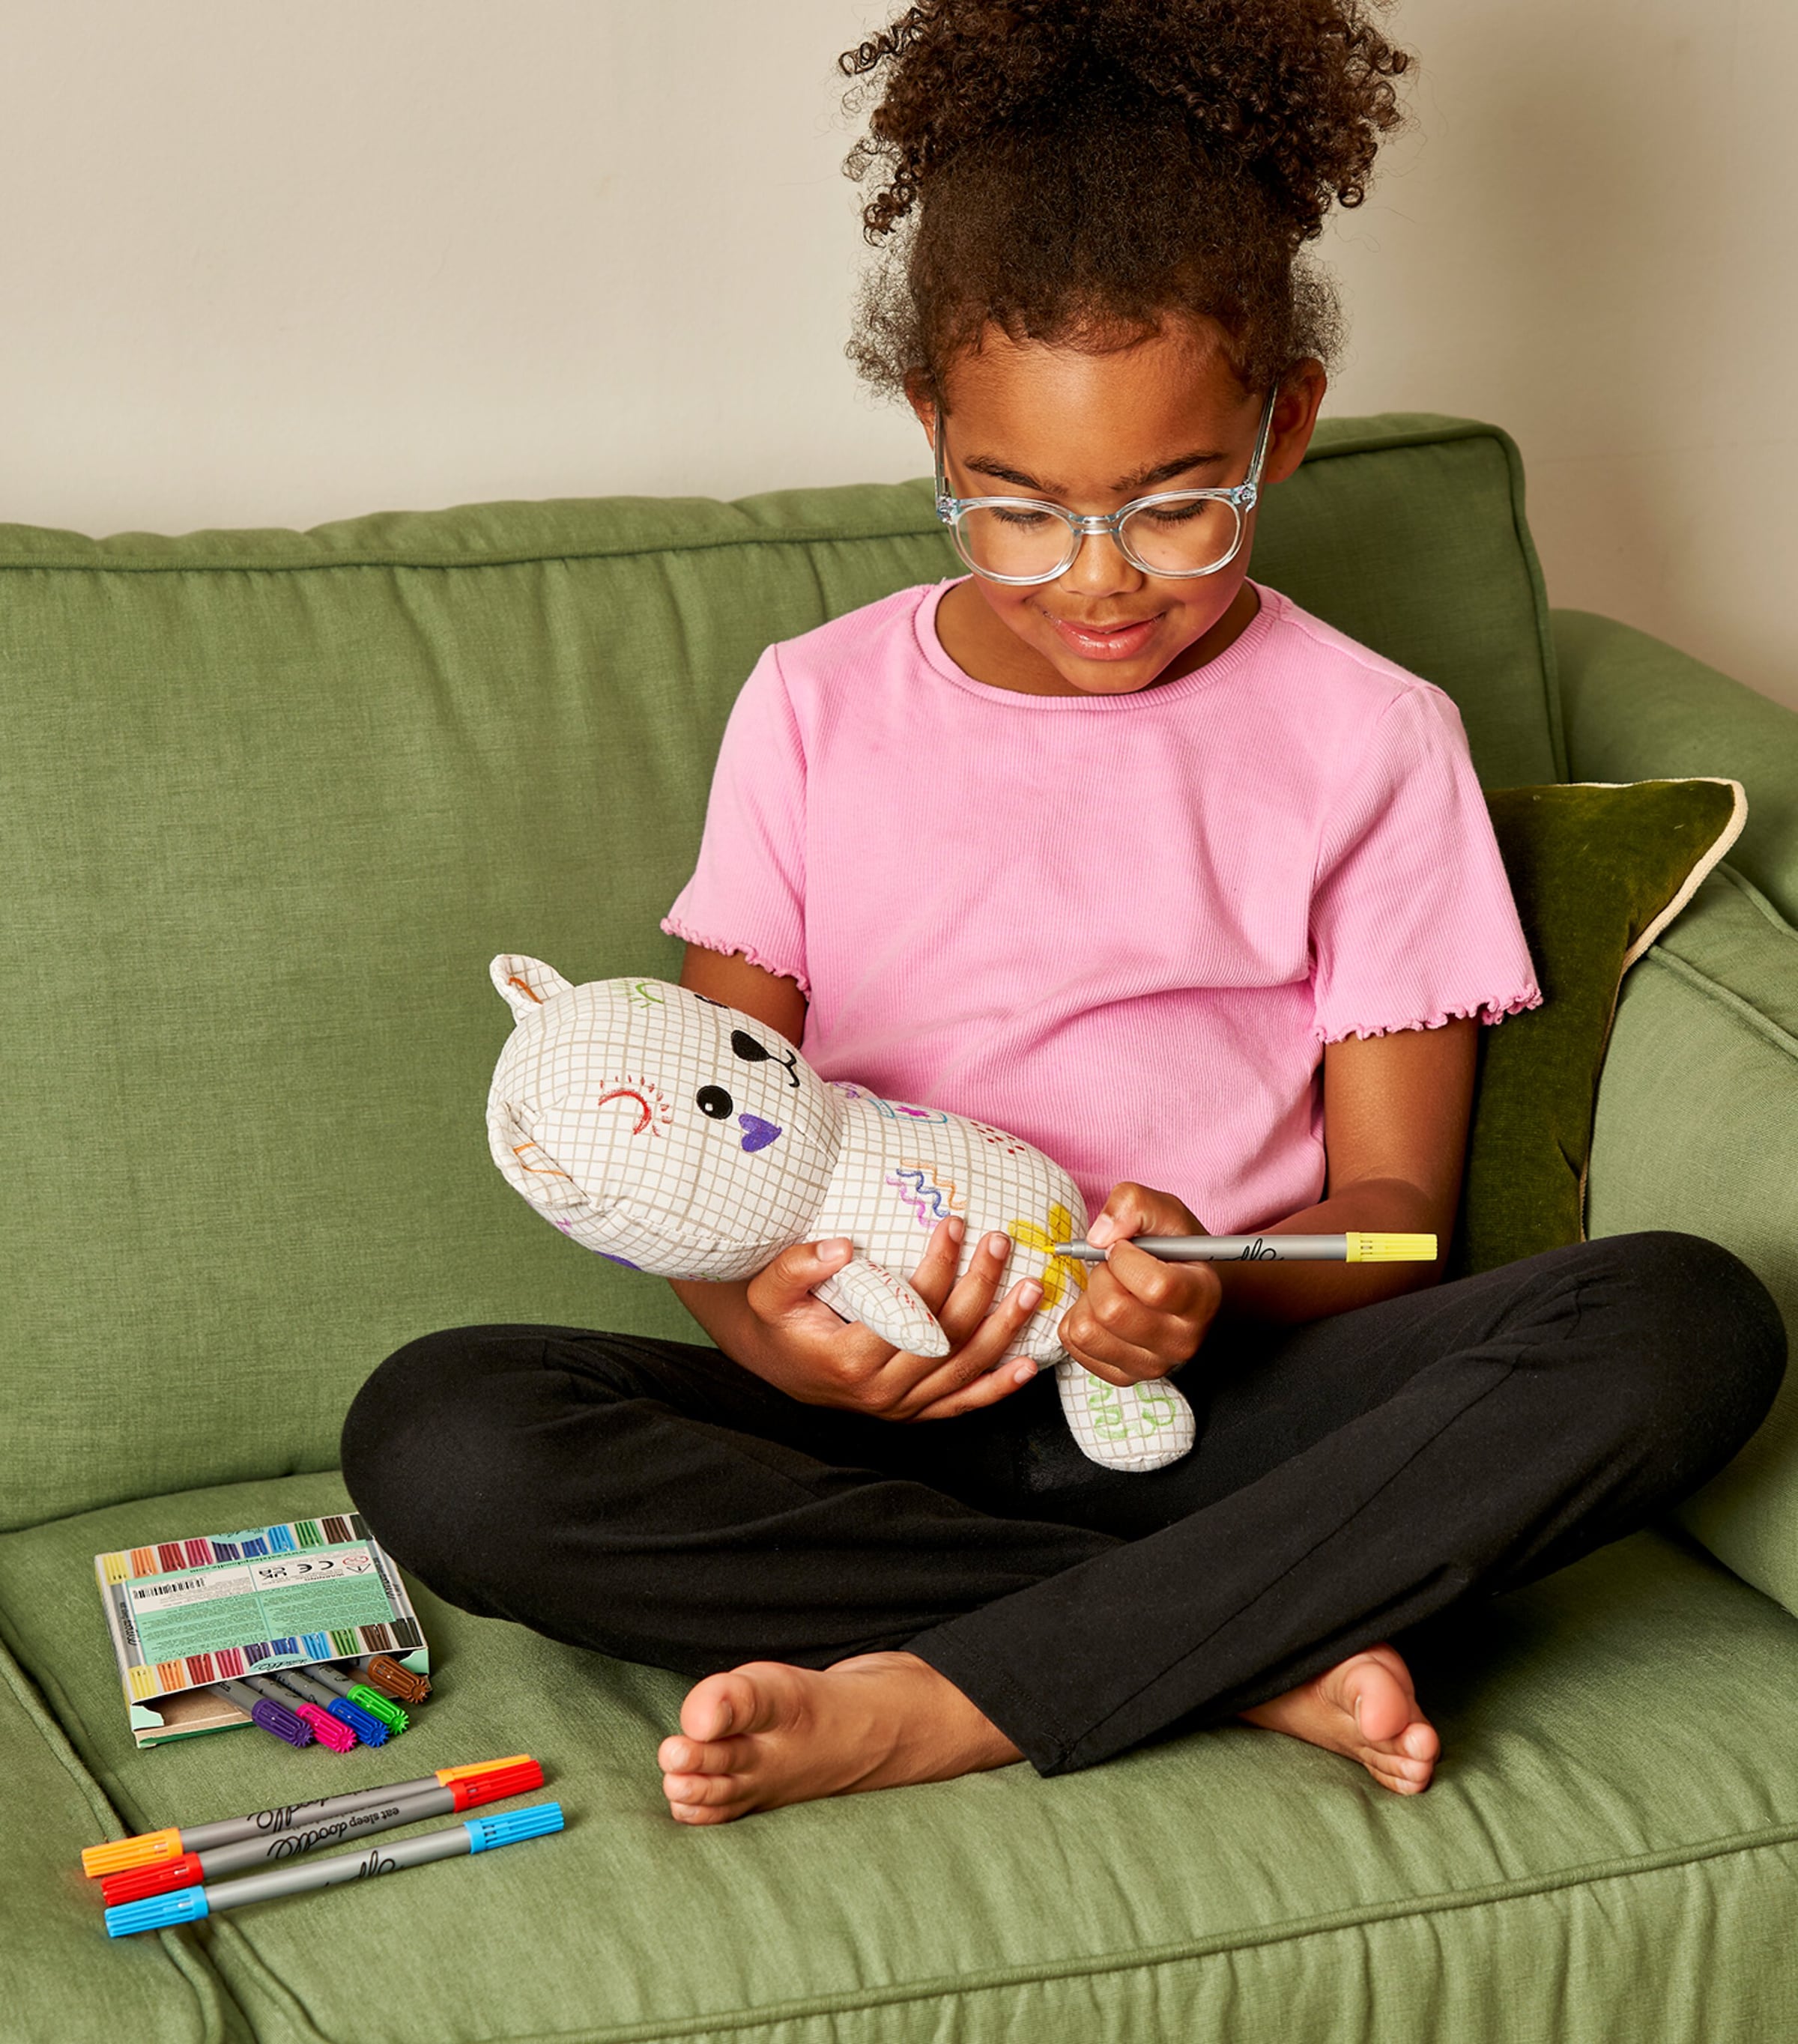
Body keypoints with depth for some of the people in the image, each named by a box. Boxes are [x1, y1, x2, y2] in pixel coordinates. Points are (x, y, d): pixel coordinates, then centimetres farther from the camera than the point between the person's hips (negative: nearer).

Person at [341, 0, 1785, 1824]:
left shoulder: (1367, 740, 4)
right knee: (436, 1437, -26)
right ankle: (1258, 1651, -23)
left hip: (1221, 1411, 0)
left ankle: (935, 1704, -26)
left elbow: (1393, 1200, 2)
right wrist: (761, 1315, -19)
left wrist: (1219, 1295, -22)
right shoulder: (816, 712, 8)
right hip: (897, 1423, 1)